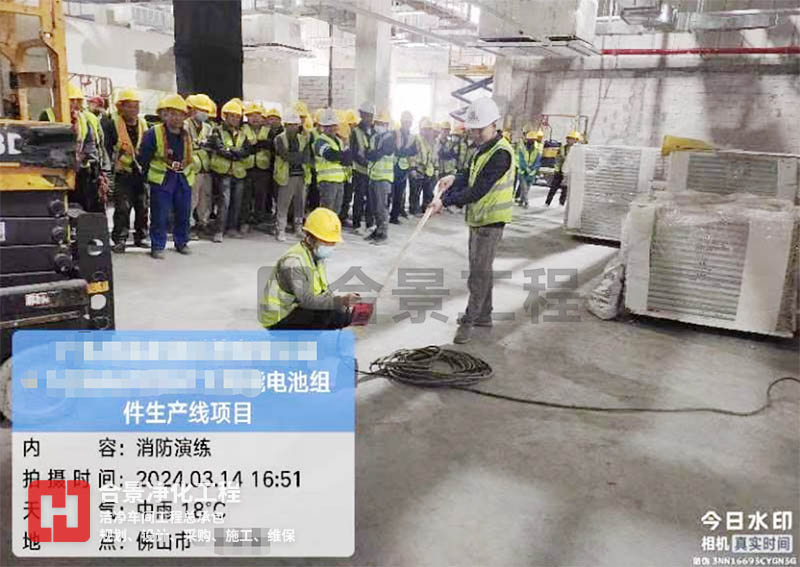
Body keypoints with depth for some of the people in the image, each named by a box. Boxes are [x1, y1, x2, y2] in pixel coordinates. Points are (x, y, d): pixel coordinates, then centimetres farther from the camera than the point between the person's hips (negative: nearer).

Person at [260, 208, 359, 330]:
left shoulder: (318, 256, 5)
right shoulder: (293, 261, -25)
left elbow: (325, 291, 3)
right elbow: (307, 300, -33)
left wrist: (343, 300, -16)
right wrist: (340, 301, -41)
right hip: (278, 320, -9)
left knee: (343, 316, -2)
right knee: (328, 314, -27)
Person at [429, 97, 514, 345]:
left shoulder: (500, 153, -22)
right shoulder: (484, 147, 10)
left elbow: (478, 191, -27)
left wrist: (445, 201, -25)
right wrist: (455, 178, 2)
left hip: (491, 219, -10)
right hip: (478, 217, 10)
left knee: (479, 271, -5)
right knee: (480, 268, 17)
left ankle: (470, 320, 4)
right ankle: (484, 315, 29)